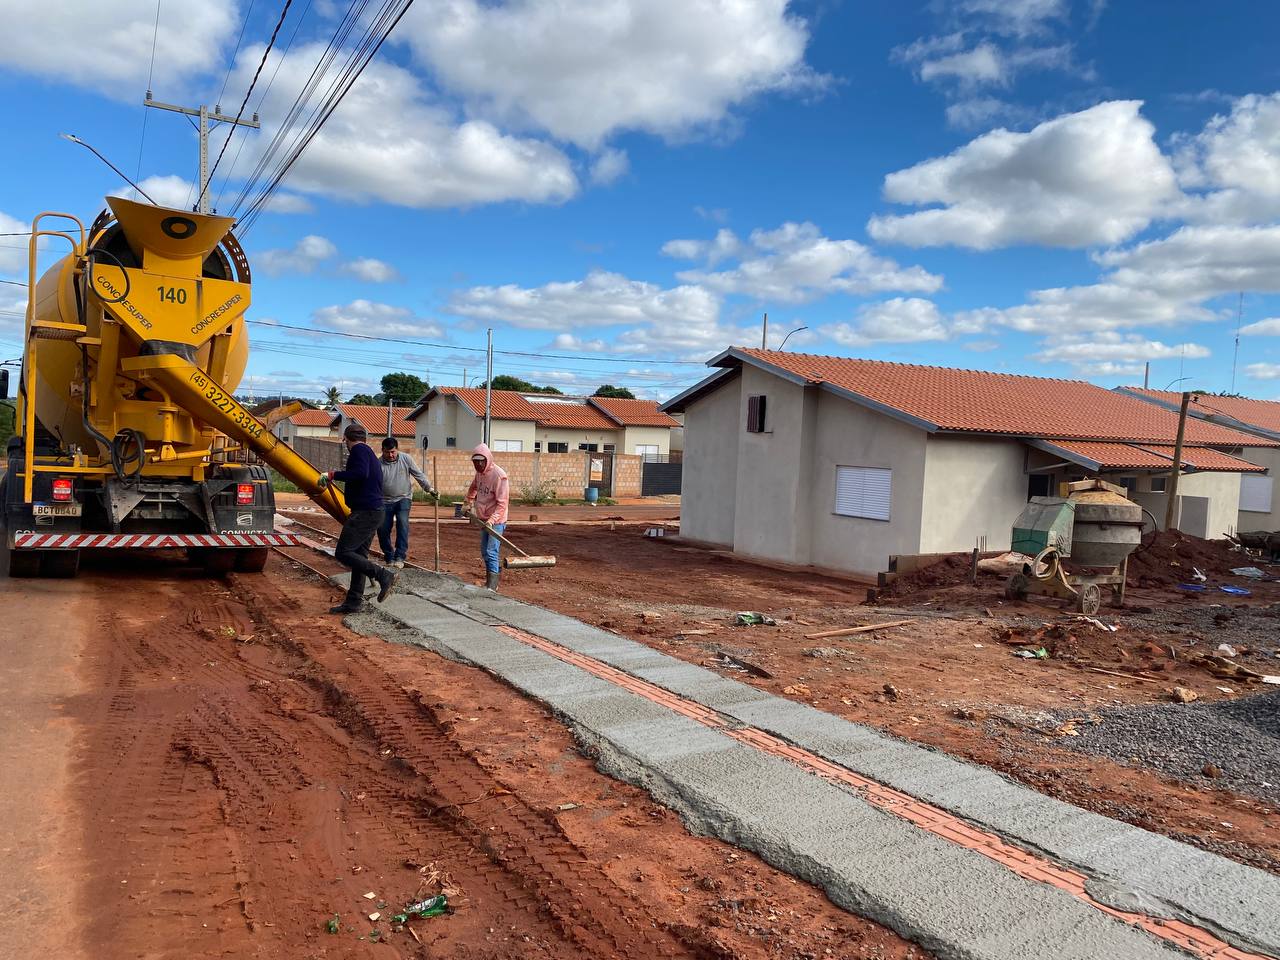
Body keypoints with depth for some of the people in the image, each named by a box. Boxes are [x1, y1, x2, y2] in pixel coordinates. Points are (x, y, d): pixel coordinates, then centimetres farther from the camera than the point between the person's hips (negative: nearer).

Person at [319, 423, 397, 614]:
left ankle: (384, 575, -16)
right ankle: (353, 601, 14)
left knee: (342, 553, -13)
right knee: (359, 555, 12)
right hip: (373, 512, 10)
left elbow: (360, 473, -24)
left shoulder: (359, 449, -7)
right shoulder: (370, 453, 23)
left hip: (364, 512, -10)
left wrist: (333, 475, -18)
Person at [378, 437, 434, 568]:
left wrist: (429, 489, -1)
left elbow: (419, 475, 1)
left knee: (402, 523, -22)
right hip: (385, 501, 1)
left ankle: (399, 557, -22)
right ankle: (389, 558, 20)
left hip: (403, 498, -1)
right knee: (382, 530, 1)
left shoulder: (406, 459, -6)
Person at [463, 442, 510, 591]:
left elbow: (502, 502, -22)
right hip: (484, 519, 9)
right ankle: (490, 581, 28)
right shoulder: (479, 473, 6)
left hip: (496, 521, -9)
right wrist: (467, 504, 26)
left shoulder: (499, 475, -20)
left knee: (491, 553, -14)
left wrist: (492, 520, -29)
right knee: (484, 552, 15)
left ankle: (492, 587, -13)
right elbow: (473, 488, 29)